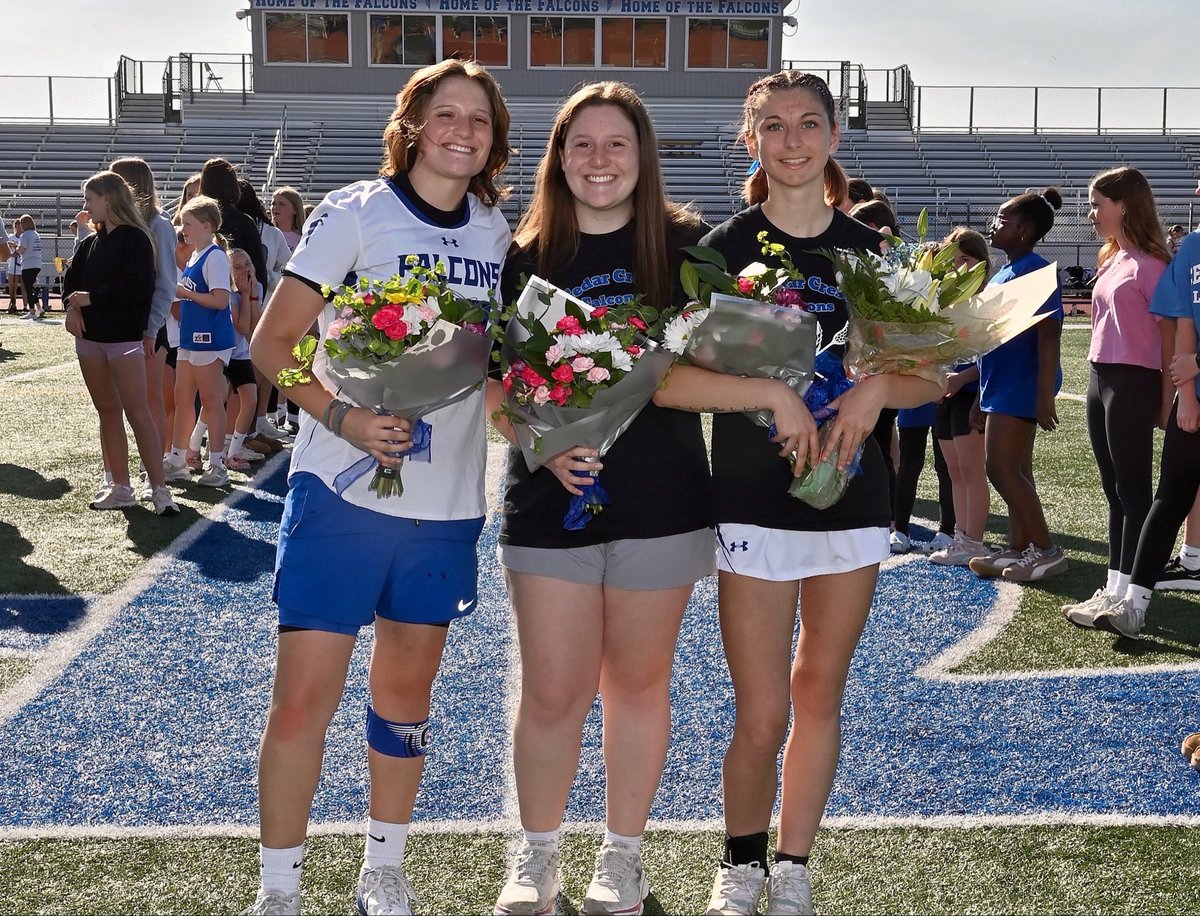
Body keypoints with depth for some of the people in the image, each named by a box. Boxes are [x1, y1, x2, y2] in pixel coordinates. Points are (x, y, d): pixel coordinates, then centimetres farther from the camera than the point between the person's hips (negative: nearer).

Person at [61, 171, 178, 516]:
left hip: (124, 336, -8)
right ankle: (121, 488, 14)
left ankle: (159, 489, -10)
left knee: (138, 413, -11)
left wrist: (91, 298, -15)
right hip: (90, 336, 8)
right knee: (108, 411, 9)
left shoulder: (135, 239, -8)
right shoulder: (91, 243, 14)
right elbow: (71, 278, 13)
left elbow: (137, 287, -18)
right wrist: (71, 306, -7)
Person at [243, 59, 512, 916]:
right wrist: (342, 417, -23)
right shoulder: (355, 214, -6)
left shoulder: (496, 233, 7)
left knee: (406, 692, 14)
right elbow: (273, 343, -7)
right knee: (304, 695, -4)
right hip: (342, 490, -4)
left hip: (449, 500, 4)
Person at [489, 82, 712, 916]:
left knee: (638, 683, 11)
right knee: (553, 691, 4)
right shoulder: (527, 258, 3)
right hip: (551, 498, 1)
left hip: (660, 499, 0)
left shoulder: (684, 244, 0)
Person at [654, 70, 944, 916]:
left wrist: (879, 388, -15)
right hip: (753, 499, -3)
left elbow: (931, 378, 6)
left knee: (820, 695, 11)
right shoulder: (724, 249, -5)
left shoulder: (868, 251, 5)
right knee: (762, 717, 0)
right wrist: (772, 394, -26)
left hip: (853, 497, 3)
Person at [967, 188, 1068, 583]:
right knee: (1016, 470, 11)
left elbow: (1048, 334, -21)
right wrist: (981, 394, 22)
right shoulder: (1005, 272, 14)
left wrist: (1045, 395, -26)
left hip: (1021, 384, -10)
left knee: (1001, 468, -10)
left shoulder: (1036, 270, -15)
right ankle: (1019, 550, 17)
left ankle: (1046, 551, -3)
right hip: (1003, 384, 10)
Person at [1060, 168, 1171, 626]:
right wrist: (1099, 379, 13)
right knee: (1114, 490, 12)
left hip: (1133, 382, -9)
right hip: (1100, 380, 9)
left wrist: (1166, 400, -10)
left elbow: (1169, 334, -10)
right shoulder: (1110, 260, 14)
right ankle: (1113, 588, 19)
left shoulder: (1149, 264, -11)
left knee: (1133, 490, -3)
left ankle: (1126, 596, 1)